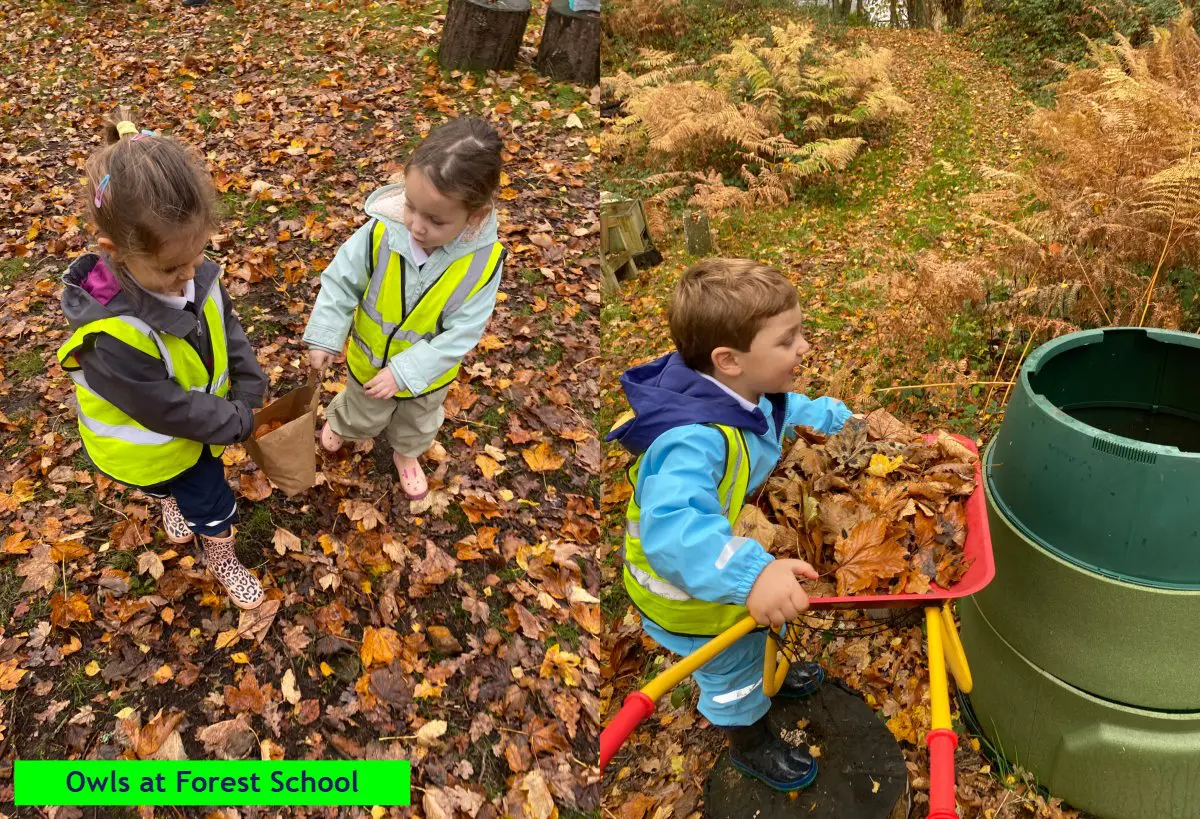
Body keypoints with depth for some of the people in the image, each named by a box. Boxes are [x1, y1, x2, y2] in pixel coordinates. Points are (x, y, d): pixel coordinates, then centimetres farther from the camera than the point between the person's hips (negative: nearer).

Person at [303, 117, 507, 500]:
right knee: (363, 414, 32)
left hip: (428, 371, 0)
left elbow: (461, 333, -27)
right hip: (370, 358, 0)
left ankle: (406, 452, 65)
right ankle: (339, 423, 66)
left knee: (419, 421, 32)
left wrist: (404, 372, -30)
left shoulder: (484, 259, -33)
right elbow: (341, 281, -16)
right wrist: (324, 337, -18)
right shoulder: (381, 233, -33)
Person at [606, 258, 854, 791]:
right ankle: (750, 745, 53)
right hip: (694, 592, -8)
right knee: (732, 671, 22)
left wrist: (838, 419, 3)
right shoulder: (695, 442, -46)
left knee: (757, 639, 37)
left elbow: (788, 413, 9)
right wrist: (750, 573, -67)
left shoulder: (751, 393, -16)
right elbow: (673, 528, -57)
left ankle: (768, 673, 71)